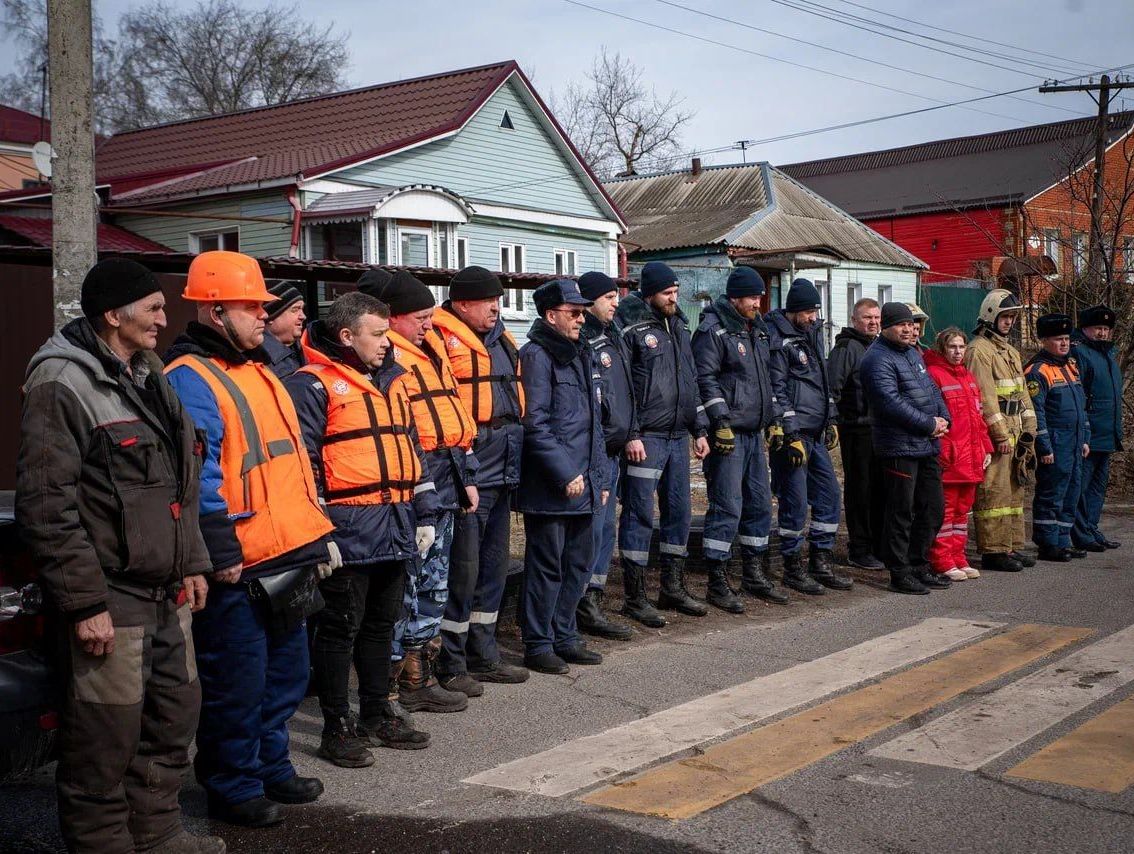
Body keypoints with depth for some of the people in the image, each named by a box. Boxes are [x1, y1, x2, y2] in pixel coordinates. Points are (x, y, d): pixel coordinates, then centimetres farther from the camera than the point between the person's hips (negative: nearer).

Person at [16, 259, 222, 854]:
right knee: (106, 743, -1)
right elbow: (45, 508, -18)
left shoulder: (147, 378, 14)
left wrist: (191, 563, 18)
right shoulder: (61, 384, -14)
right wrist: (84, 603, -19)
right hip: (109, 603, -9)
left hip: (166, 593, 9)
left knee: (175, 715, 17)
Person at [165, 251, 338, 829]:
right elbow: (197, 472, -21)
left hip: (287, 558, 9)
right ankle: (232, 787, 18)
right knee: (238, 684, 2)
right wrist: (220, 553, -23)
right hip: (238, 568, -9)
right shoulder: (190, 378, -13)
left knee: (286, 674, 19)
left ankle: (270, 767, 35)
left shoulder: (257, 372, 17)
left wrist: (316, 534, 19)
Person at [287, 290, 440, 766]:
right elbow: (302, 460, -12)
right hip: (348, 529, -8)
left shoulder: (391, 381, 16)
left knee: (381, 623, 16)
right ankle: (337, 727, 10)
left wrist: (424, 514, 16)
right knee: (341, 627, 1)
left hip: (396, 527, 8)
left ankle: (378, 714, 28)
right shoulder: (313, 384, -8)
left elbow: (411, 449, 20)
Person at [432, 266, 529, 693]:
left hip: (500, 472, 9)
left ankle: (483, 656, 27)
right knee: (462, 569, -3)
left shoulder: (502, 339, 17)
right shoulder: (443, 339, -11)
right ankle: (449, 665, 8)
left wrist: (514, 461, 23)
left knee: (493, 566, 16)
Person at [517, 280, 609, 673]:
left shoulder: (580, 355, 17)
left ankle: (564, 637, 25)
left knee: (579, 562, 13)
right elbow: (536, 424, -17)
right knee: (547, 565, -1)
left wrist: (600, 476, 17)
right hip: (550, 487, -8)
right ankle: (538, 644, 9)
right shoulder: (536, 356, -10)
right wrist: (566, 474, -18)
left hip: (583, 484, 9)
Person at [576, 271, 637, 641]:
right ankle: (584, 608, 1)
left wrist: (632, 434, 18)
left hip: (613, 451, 10)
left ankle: (593, 602, 20)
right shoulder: (581, 341, -13)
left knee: (605, 527, 12)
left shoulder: (612, 338, 18)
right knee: (592, 526, -7)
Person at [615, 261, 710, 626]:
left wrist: (699, 429, 19)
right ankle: (634, 597, 5)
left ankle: (673, 588, 25)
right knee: (640, 515, -3)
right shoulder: (630, 327, -9)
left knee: (679, 511, 13)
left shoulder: (678, 325, 15)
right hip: (646, 436, -8)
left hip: (678, 436, 8)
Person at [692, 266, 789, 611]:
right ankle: (717, 583, -1)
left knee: (759, 502, 13)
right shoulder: (713, 330, -9)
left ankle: (754, 575, 24)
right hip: (727, 434, -9)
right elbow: (706, 379, -16)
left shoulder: (756, 330, 18)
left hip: (755, 433, 9)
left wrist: (774, 417, 20)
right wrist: (722, 422, -20)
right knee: (727, 507, -8)